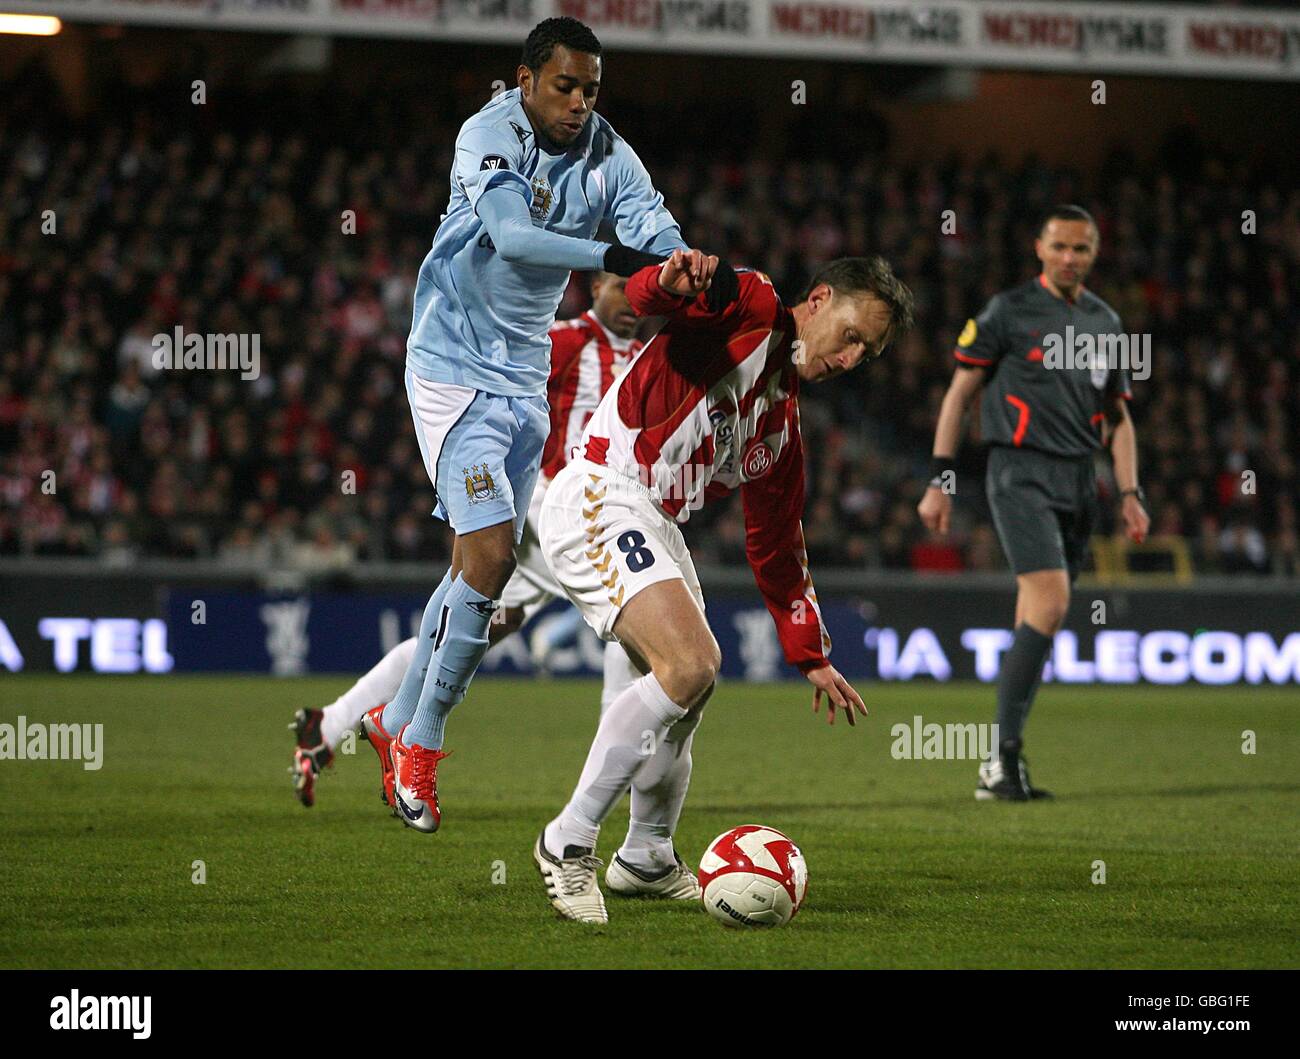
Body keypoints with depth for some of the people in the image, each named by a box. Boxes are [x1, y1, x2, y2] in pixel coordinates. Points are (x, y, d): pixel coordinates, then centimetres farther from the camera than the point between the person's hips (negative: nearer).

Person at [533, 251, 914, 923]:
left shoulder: (782, 422, 20)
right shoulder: (750, 307, -3)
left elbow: (774, 545, 26)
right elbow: (647, 296, -20)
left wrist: (811, 656, 24)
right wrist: (669, 281, -44)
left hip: (652, 525, 10)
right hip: (600, 496, -10)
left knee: (691, 677, 14)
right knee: (688, 667, -20)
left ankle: (645, 860, 32)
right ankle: (568, 844, -12)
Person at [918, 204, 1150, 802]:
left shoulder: (1106, 324, 16)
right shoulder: (1008, 312, -1)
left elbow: (1118, 417, 21)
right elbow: (959, 393, 1)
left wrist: (1129, 494, 10)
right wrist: (940, 480, -5)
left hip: (1077, 484, 6)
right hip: (1020, 475, -6)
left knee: (1036, 623, 4)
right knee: (1050, 603, -21)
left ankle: (999, 770, 9)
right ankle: (1003, 757, -20)